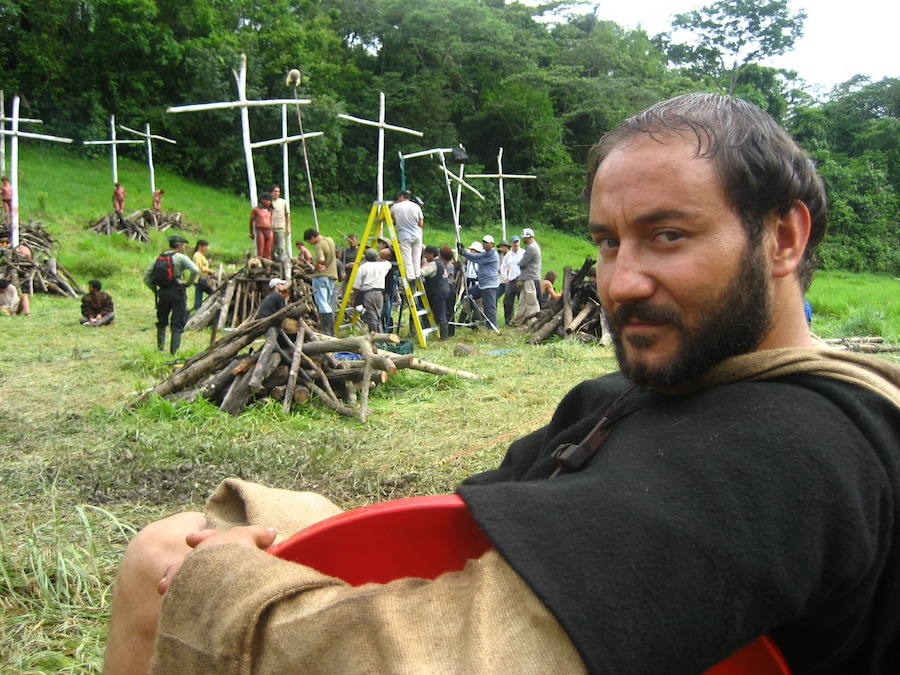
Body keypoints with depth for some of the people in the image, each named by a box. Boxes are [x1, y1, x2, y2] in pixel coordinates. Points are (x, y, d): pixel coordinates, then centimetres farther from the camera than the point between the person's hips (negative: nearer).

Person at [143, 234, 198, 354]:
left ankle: (160, 347, 22)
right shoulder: (180, 257, -6)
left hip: (162, 293, 5)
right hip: (177, 292, -5)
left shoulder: (157, 258, 10)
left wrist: (155, 290, 14)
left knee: (161, 321, 19)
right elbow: (195, 270, -21)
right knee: (177, 323, 1)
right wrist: (188, 283, -7)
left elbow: (146, 277, 9)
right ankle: (174, 350, -2)